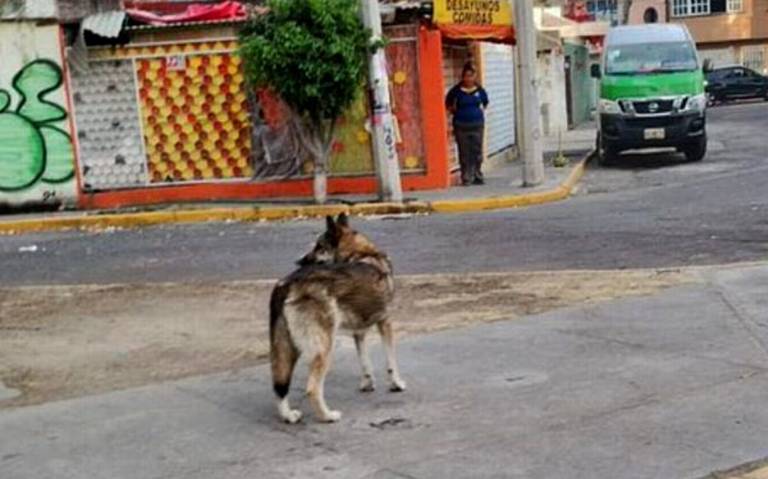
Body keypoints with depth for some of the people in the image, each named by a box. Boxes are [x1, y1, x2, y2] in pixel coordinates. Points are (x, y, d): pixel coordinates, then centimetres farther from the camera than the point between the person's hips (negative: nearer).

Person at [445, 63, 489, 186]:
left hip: (477, 124, 2)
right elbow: (448, 104, 6)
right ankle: (466, 178, 7)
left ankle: (477, 176, 17)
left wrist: (480, 110, 8)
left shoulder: (479, 90, 1)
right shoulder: (456, 91, -7)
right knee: (464, 154, 1)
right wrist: (457, 112, -1)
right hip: (461, 126, -2)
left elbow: (485, 102, 20)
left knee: (477, 152, 8)